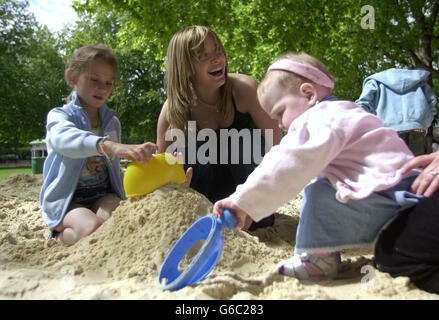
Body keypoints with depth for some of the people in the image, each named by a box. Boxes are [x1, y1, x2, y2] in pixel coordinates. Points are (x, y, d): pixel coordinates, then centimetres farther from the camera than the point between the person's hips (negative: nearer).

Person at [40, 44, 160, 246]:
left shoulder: (112, 122, 13)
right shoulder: (58, 116, -4)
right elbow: (65, 138, -32)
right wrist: (110, 146, -51)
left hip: (104, 196, 4)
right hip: (67, 200, -3)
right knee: (92, 230, -33)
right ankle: (58, 238, -2)